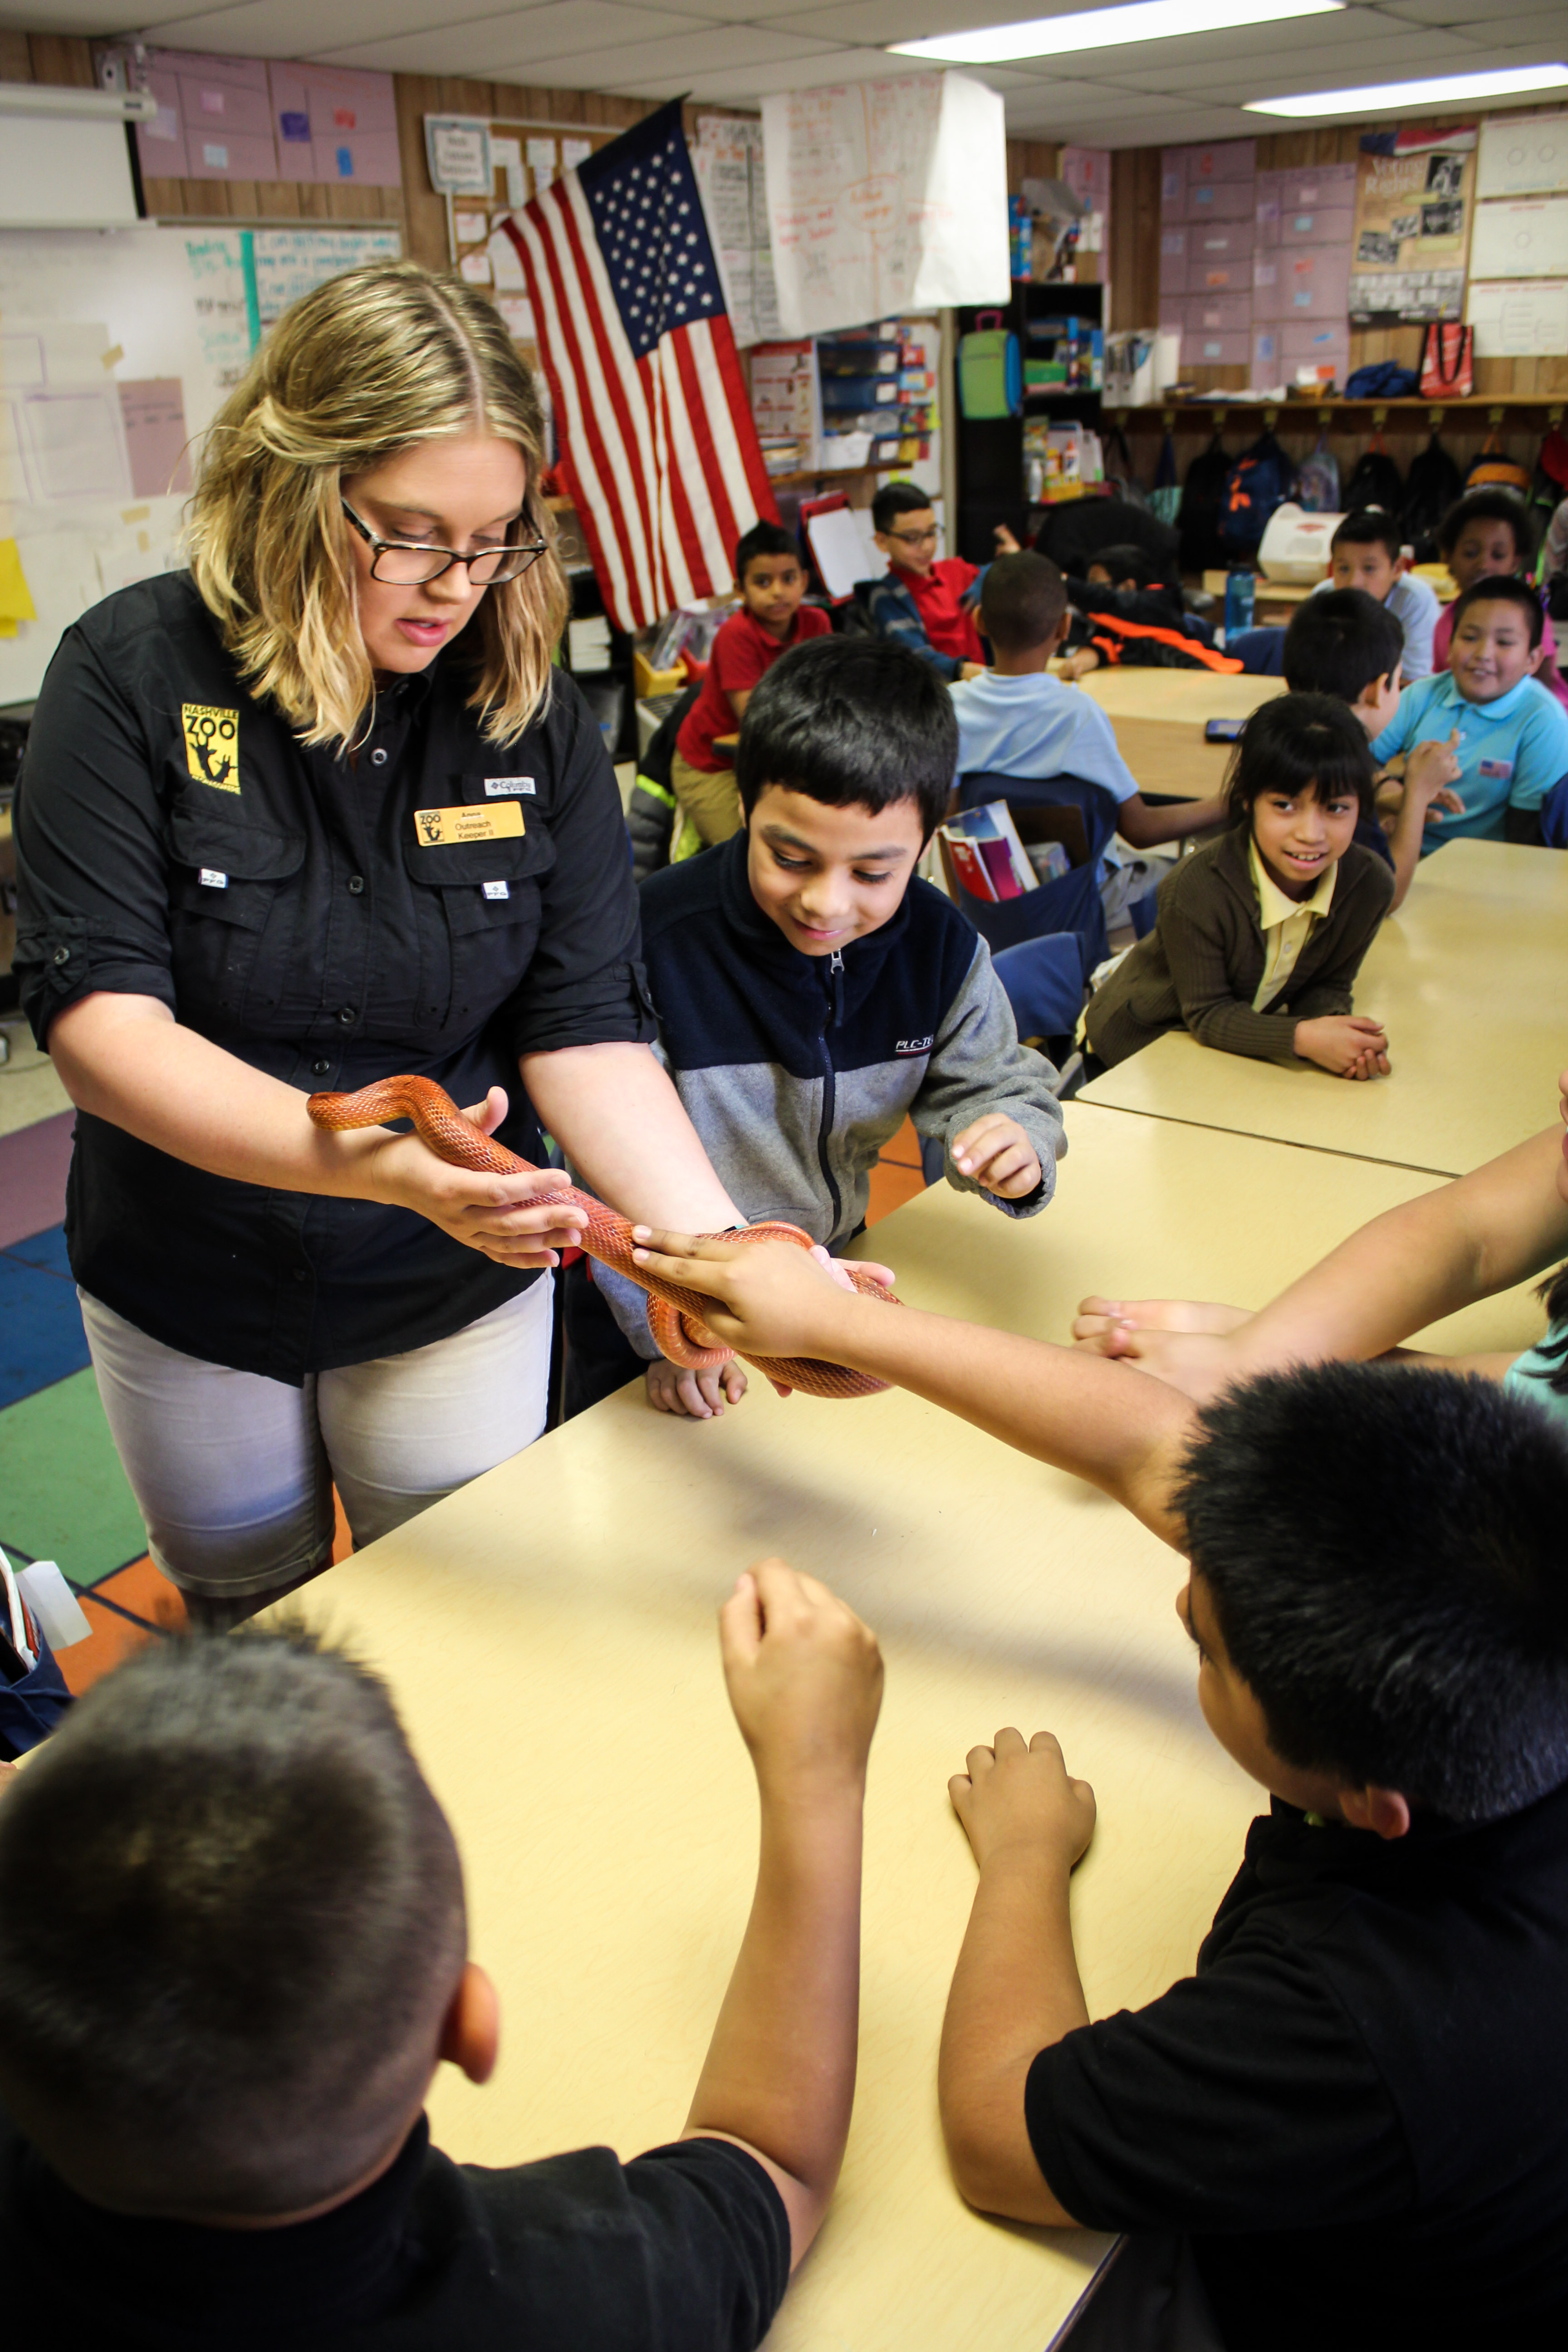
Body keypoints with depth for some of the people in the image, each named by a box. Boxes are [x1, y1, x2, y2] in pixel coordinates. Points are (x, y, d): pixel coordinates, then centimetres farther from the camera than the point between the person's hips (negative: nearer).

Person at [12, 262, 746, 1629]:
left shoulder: (536, 713, -11)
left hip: (457, 1300, 1)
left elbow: (587, 1028, -13)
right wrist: (361, 1159, -40)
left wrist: (728, 1248, -30)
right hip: (187, 1298, 0)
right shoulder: (134, 674, -16)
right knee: (250, 1634, 24)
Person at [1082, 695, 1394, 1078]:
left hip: (1245, 1039, 6)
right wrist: (1303, 1037, -43)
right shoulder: (1196, 888, -36)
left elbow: (1327, 986, -9)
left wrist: (1337, 1029, -33)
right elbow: (1207, 1013, -27)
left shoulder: (1370, 884, -21)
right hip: (1143, 1037, -5)